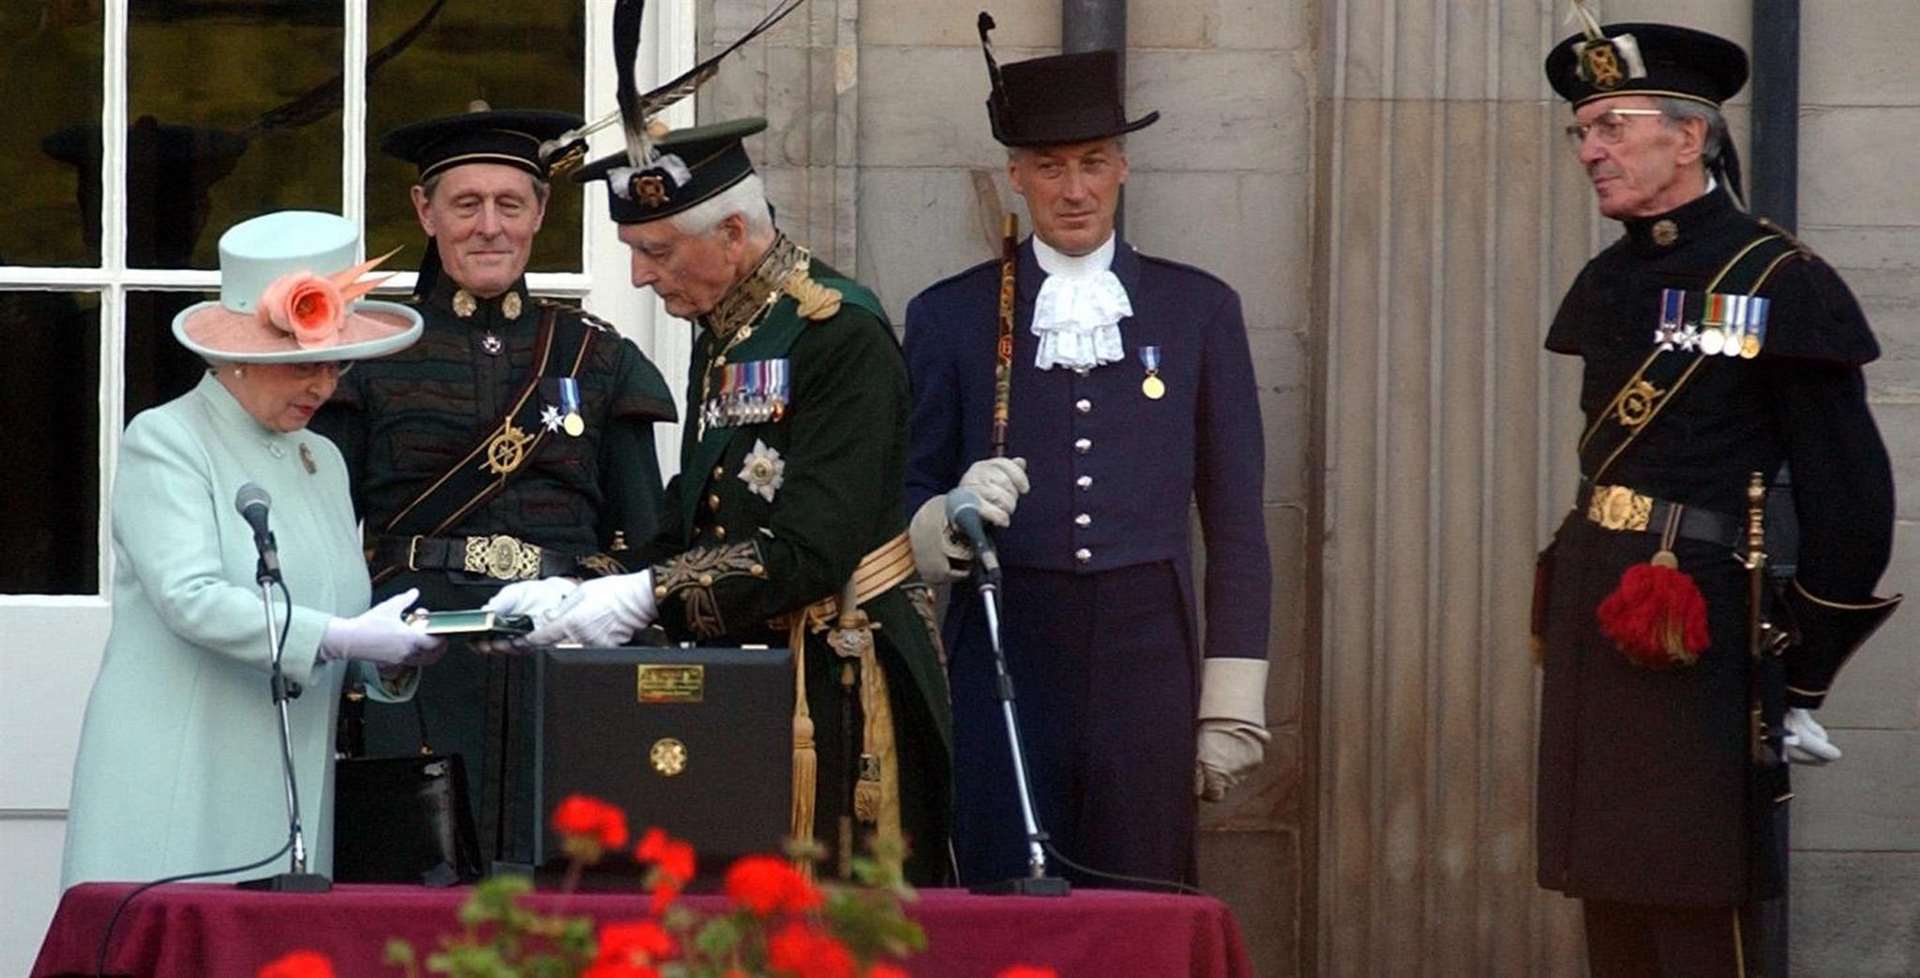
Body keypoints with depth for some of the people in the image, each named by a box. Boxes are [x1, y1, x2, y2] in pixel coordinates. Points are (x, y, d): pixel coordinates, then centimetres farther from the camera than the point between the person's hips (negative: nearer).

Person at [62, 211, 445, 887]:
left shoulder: (323, 462, 17)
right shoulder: (163, 441, -3)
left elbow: (339, 630, 15)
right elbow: (190, 599, -16)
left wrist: (396, 654, -7)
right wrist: (342, 637, -21)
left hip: (289, 792, 6)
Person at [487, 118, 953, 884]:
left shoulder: (841, 333, -14)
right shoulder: (722, 336, 13)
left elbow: (811, 550, -21)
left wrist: (643, 596, -21)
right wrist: (583, 596, -2)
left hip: (841, 680, -8)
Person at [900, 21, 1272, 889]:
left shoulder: (1197, 310, 12)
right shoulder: (951, 316, 11)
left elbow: (1235, 524, 10)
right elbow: (910, 502, 11)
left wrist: (1232, 710, 4)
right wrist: (953, 519, -14)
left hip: (1148, 659, 0)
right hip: (1004, 657, 0)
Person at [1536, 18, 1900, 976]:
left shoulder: (1777, 285, -8)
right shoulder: (1608, 284, 13)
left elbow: (1850, 503, -7)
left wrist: (1797, 682, -4)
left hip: (1697, 638, -7)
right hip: (1591, 623, 7)